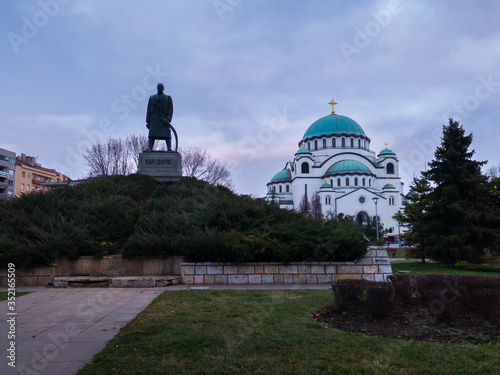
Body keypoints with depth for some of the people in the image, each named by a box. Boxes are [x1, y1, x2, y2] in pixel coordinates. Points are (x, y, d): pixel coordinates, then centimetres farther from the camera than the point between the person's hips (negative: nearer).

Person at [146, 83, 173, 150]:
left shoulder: (168, 98, 15)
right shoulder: (152, 97, 21)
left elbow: (170, 109, 3)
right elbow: (149, 110, 15)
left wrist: (168, 119, -13)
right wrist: (148, 121, 4)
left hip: (164, 119, -1)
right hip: (154, 119, 2)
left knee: (167, 134, -16)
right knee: (152, 134, -11)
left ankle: (169, 148, -29)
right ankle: (150, 149, -20)